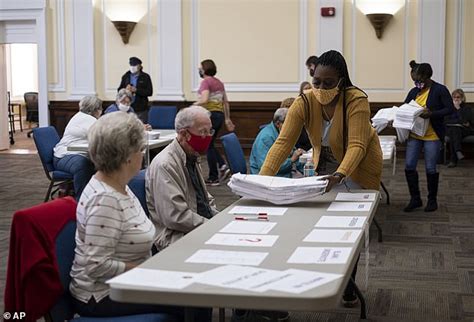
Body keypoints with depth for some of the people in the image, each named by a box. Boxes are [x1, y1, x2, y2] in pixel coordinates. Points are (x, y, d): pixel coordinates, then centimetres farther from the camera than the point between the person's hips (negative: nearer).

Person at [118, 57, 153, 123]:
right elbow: (119, 90, 11)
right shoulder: (125, 77, 10)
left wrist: (136, 90, -17)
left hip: (141, 109, -2)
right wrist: (126, 90, -12)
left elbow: (149, 92, -6)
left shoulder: (145, 77, 1)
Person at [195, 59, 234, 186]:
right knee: (210, 144, 19)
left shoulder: (206, 82, -10)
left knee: (208, 146, 1)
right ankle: (223, 166, 2)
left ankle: (213, 178, 5)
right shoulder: (219, 82, 14)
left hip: (210, 114, -8)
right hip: (220, 114, 8)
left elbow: (204, 100, -24)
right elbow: (225, 102, 16)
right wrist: (227, 119, 21)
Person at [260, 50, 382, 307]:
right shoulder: (304, 103, -24)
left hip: (360, 165, -3)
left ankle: (348, 284, 21)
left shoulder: (356, 101, -33)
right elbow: (283, 142, -30)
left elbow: (356, 145, -41)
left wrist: (340, 175, -59)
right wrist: (262, 178, -43)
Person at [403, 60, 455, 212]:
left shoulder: (440, 90, -8)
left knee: (430, 169, 4)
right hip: (414, 135, 5)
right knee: (409, 166, 2)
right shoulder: (414, 91, 8)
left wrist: (432, 114, -25)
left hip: (432, 136, -5)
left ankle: (432, 199, 21)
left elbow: (450, 109, -12)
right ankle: (415, 199, 15)